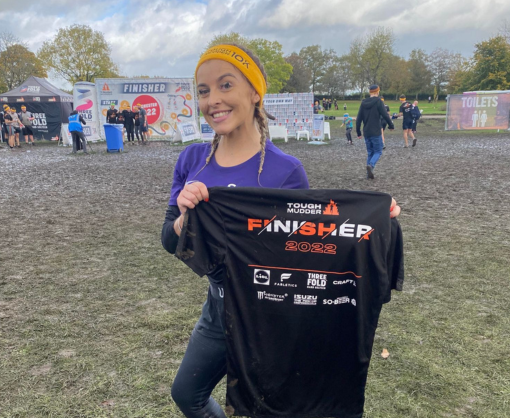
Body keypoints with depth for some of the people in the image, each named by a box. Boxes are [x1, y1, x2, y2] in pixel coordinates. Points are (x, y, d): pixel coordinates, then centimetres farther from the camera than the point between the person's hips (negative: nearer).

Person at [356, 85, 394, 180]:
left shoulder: (363, 103, 7)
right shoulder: (378, 101, -8)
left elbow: (358, 119, 7)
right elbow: (385, 115, -12)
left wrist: (358, 132, 14)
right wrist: (391, 126, 3)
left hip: (366, 133, 5)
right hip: (376, 133, -5)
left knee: (370, 152, 14)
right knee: (378, 151, 4)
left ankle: (369, 173, 8)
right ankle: (371, 165, -22)